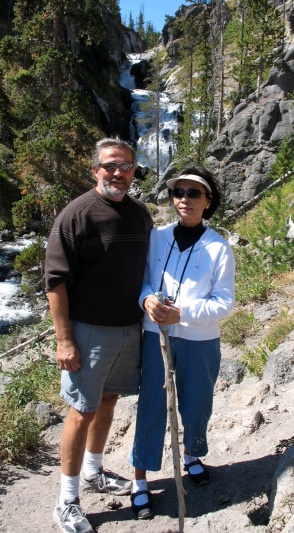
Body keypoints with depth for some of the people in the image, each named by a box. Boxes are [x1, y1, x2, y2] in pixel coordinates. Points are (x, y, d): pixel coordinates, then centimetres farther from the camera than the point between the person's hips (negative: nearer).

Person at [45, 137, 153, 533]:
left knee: (108, 402, 19)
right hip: (89, 331, -6)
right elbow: (56, 281, -15)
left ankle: (93, 473, 40)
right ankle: (67, 501, 21)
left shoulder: (140, 214, 6)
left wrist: (150, 312, 13)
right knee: (84, 411, 3)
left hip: (130, 328, 6)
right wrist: (64, 340, -16)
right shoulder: (76, 214, -13)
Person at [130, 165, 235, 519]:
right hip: (156, 335, 1)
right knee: (151, 406, 5)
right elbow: (141, 277, 6)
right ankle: (140, 481, 22)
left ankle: (191, 455, 46)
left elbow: (224, 302, -8)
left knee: (196, 405, 16)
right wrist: (146, 299, -17)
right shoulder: (156, 237, -2)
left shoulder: (219, 248, -8)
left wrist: (183, 312, -22)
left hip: (200, 341, -1)